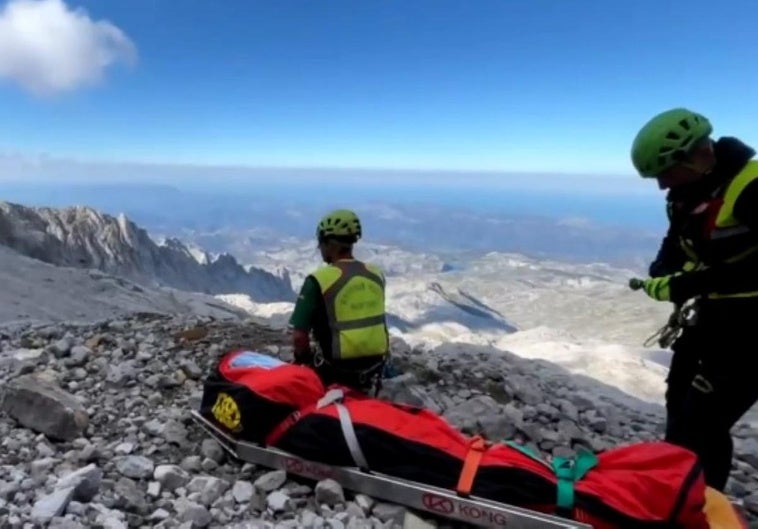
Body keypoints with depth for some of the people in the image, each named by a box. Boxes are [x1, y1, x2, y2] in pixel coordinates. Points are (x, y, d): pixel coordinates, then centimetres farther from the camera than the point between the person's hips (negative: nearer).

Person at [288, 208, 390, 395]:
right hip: (374, 368, 6)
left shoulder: (319, 280, -15)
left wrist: (304, 360, 5)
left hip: (337, 370, -5)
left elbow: (299, 337, -14)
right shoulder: (376, 274, 1)